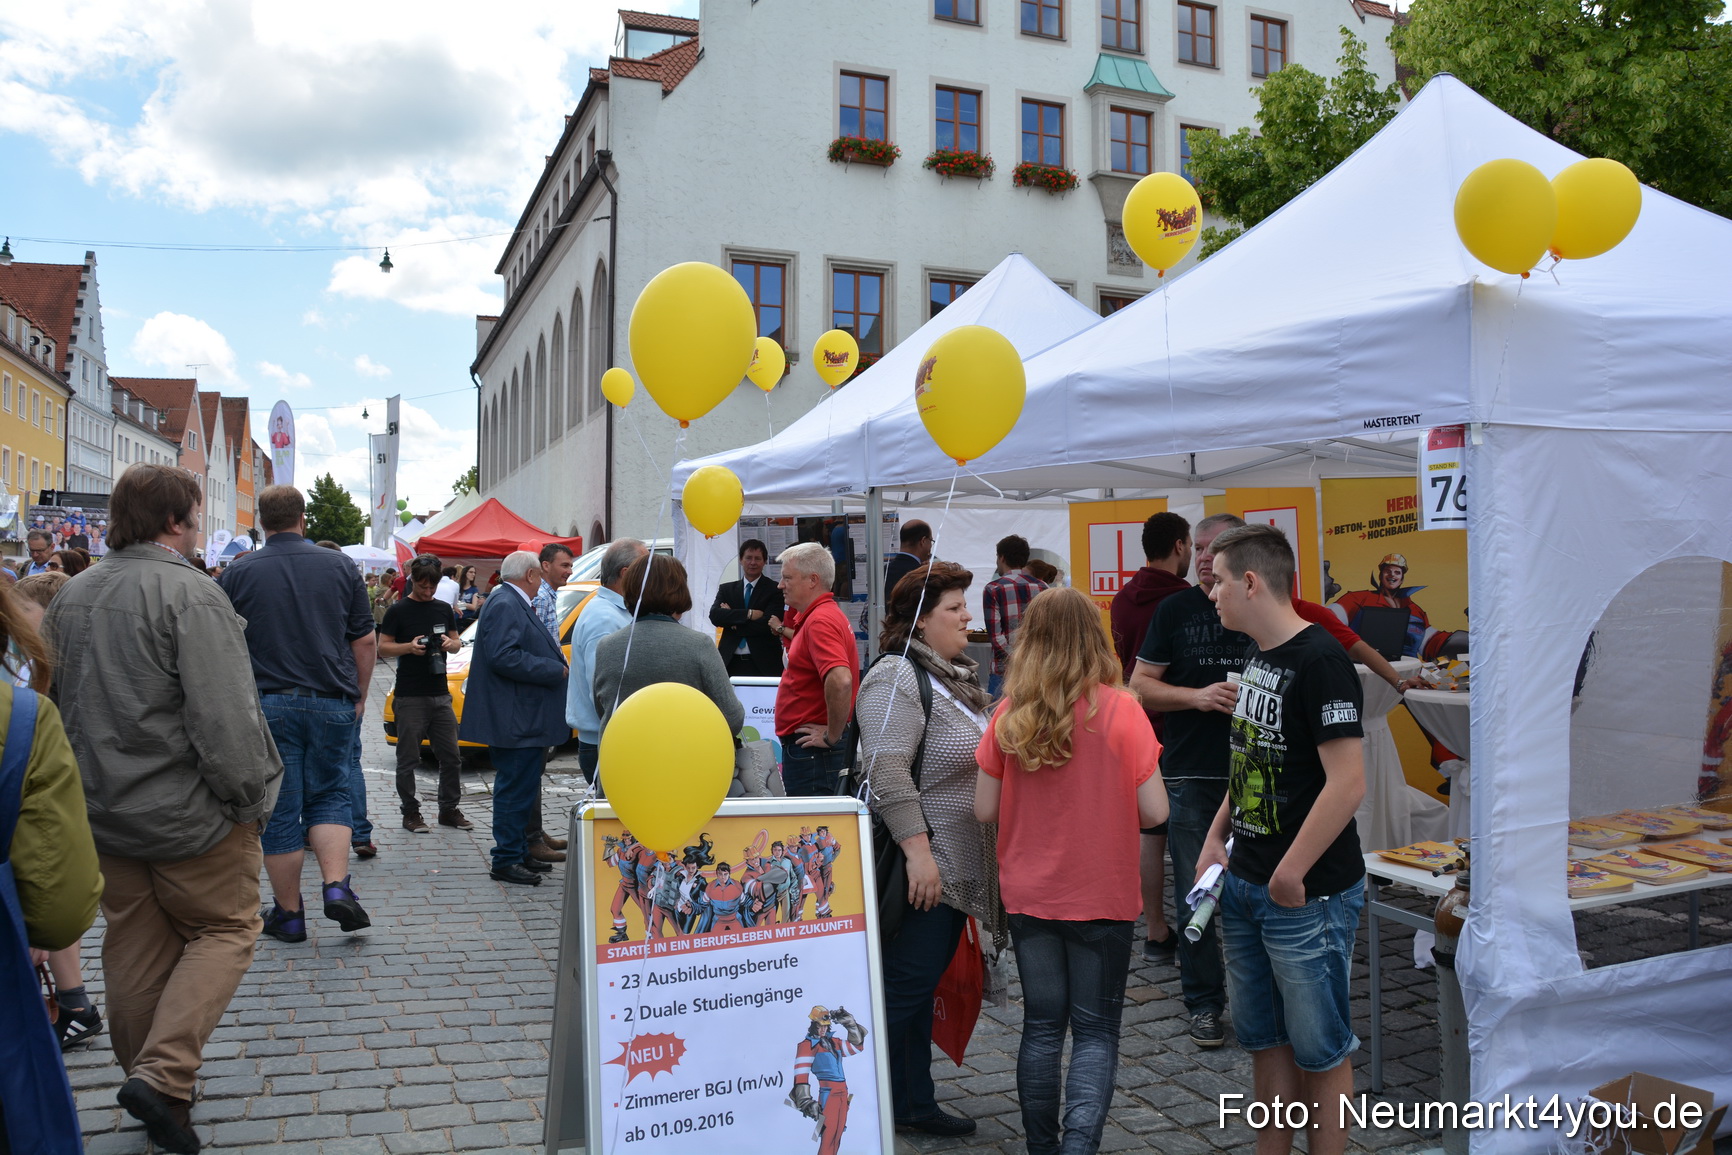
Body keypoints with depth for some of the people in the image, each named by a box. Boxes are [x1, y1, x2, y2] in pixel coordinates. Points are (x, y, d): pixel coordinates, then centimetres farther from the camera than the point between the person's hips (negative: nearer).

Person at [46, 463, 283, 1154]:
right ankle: (162, 1075, -5)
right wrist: (248, 798, -13)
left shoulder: (70, 597, 7)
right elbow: (225, 715, -25)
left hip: (105, 813, 7)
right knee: (223, 931, 7)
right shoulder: (188, 593, -19)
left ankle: (146, 1076, 30)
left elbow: (55, 701, 18)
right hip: (189, 813, -7)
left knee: (135, 944, 18)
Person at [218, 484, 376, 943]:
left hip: (268, 705, -1)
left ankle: (289, 913, 15)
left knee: (279, 808, 6)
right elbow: (365, 640, 3)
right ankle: (337, 886, -3)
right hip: (333, 704, 1)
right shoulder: (340, 565, 2)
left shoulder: (239, 572, -2)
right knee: (330, 796, 15)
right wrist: (359, 696, 13)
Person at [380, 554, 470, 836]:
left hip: (440, 694, 5)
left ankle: (449, 809, 18)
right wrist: (408, 647, -20)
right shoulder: (398, 611, -2)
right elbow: (382, 648, -3)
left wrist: (451, 643, -5)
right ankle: (410, 812, 12)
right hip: (410, 696, -4)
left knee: (451, 756, 7)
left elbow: (457, 641, 18)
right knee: (408, 759, 2)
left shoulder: (443, 609, 12)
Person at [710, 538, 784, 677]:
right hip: (731, 664, 2)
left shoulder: (775, 590, 2)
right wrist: (748, 614, -13)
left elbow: (767, 624, -10)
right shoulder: (726, 589, 14)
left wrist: (734, 625, -4)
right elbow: (714, 616, -3)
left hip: (763, 665, -2)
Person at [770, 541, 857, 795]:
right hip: (808, 746, 10)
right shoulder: (821, 615, 13)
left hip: (812, 747, -10)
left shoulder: (820, 620, -20)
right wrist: (782, 630, 29)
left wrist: (832, 736, -23)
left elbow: (840, 681, -33)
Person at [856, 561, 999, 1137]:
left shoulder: (956, 676, 16)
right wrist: (918, 851, -27)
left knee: (923, 985, 16)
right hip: (924, 869, -9)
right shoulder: (897, 678, -15)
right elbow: (887, 771, -24)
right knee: (905, 984, -2)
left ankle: (915, 1102, 26)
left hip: (958, 866, 9)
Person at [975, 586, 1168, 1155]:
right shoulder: (1120, 710, -13)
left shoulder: (1010, 714, -7)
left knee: (1042, 1026, 17)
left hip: (1029, 895, 2)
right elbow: (1154, 812, -11)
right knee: (1095, 1032, 10)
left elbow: (984, 810, -3)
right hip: (1102, 896, -2)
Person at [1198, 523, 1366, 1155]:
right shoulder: (1257, 654, 10)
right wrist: (1216, 838, 10)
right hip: (1245, 883, 9)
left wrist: (1290, 875, -19)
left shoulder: (1321, 662, -18)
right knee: (1263, 1038, 19)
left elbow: (1347, 783, -23)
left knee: (1318, 1049, 6)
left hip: (1308, 894, -9)